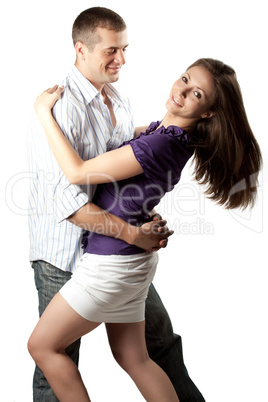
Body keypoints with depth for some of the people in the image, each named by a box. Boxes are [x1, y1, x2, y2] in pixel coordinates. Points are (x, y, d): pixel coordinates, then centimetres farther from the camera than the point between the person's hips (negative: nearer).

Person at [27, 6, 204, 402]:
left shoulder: (118, 101, 7)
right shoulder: (60, 106, -21)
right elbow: (64, 198, -28)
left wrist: (148, 217, 1)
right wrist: (132, 233, -30)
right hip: (66, 255, -7)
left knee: (159, 332, 18)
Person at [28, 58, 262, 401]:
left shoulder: (160, 144, -27)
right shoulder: (176, 133, 1)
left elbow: (77, 173, -21)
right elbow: (137, 135, 26)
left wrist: (44, 113, -13)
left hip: (112, 263, -9)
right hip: (134, 259, 9)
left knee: (42, 346, 9)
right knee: (133, 358, 22)